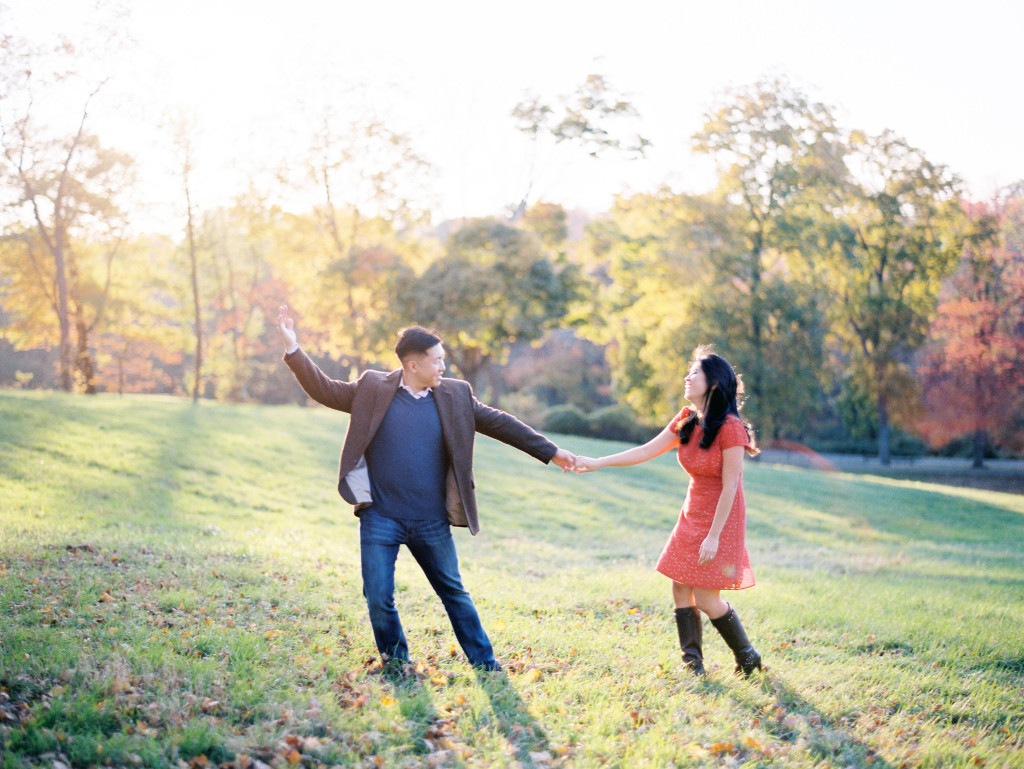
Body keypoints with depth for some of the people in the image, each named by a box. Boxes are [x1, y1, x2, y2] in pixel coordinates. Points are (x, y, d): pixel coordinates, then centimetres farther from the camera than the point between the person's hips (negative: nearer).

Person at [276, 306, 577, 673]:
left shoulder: (455, 395, 3)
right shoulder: (373, 389, -2)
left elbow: (500, 423, 6)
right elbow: (323, 389, 0)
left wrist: (550, 452, 5)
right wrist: (292, 347, -11)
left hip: (431, 522, 2)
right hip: (380, 519, -1)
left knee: (454, 593, 12)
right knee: (379, 598, 1)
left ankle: (484, 662, 26)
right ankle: (396, 663, 24)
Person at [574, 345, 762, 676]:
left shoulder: (729, 428, -20)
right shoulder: (686, 421, 2)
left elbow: (730, 486, -19)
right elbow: (647, 450, 3)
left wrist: (713, 536, -19)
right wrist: (598, 462, -4)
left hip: (721, 519, -7)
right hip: (692, 514, 7)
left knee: (706, 597, -6)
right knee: (680, 588, 3)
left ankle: (747, 658, 15)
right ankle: (693, 665, 13)